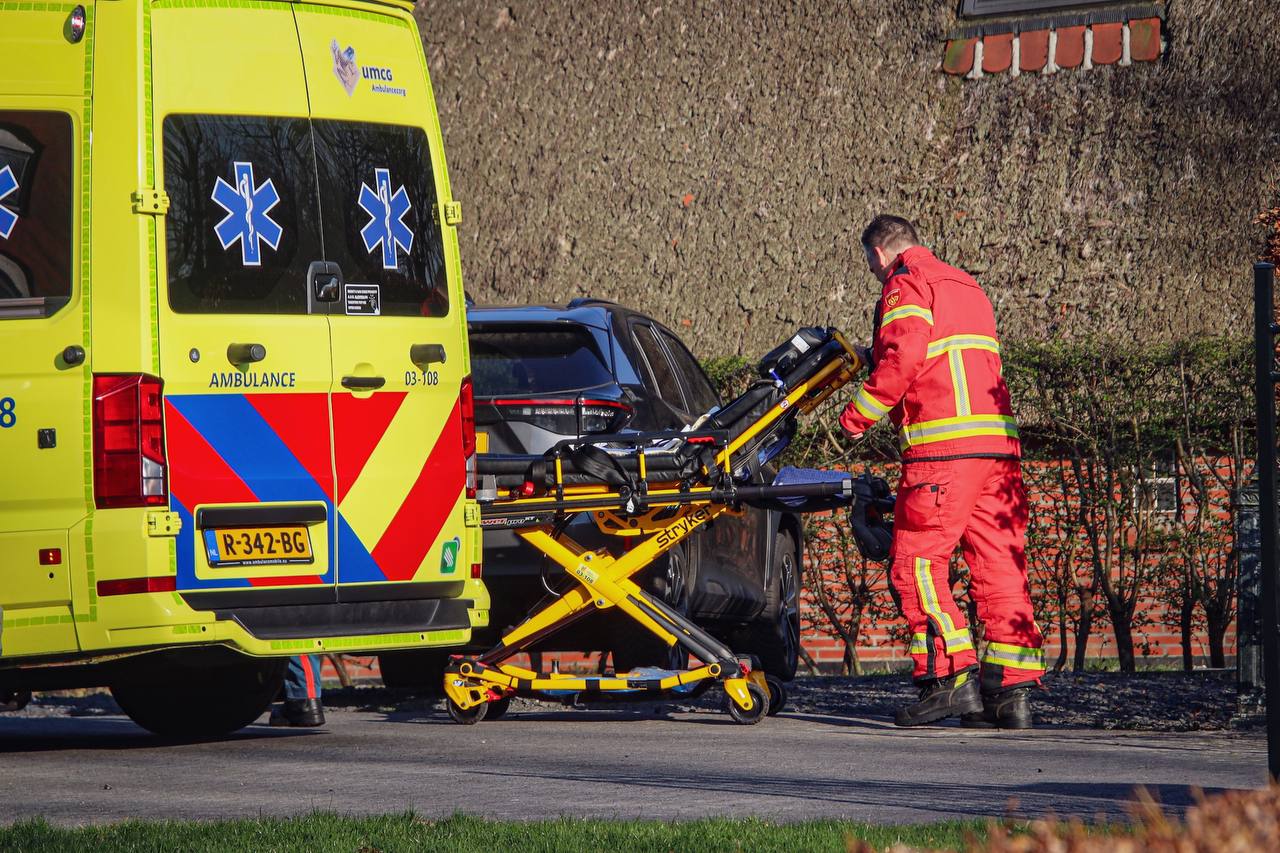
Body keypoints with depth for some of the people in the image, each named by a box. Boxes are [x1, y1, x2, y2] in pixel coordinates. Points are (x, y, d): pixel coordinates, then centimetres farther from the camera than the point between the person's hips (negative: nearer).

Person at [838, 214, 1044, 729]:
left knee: (916, 562, -5)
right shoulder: (965, 286, 27)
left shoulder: (906, 284, 1)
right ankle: (1012, 691, 2)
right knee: (999, 566, 5)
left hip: (944, 447, -8)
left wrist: (860, 414, -4)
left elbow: (902, 356, -13)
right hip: (999, 444, 8)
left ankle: (950, 678, -15)